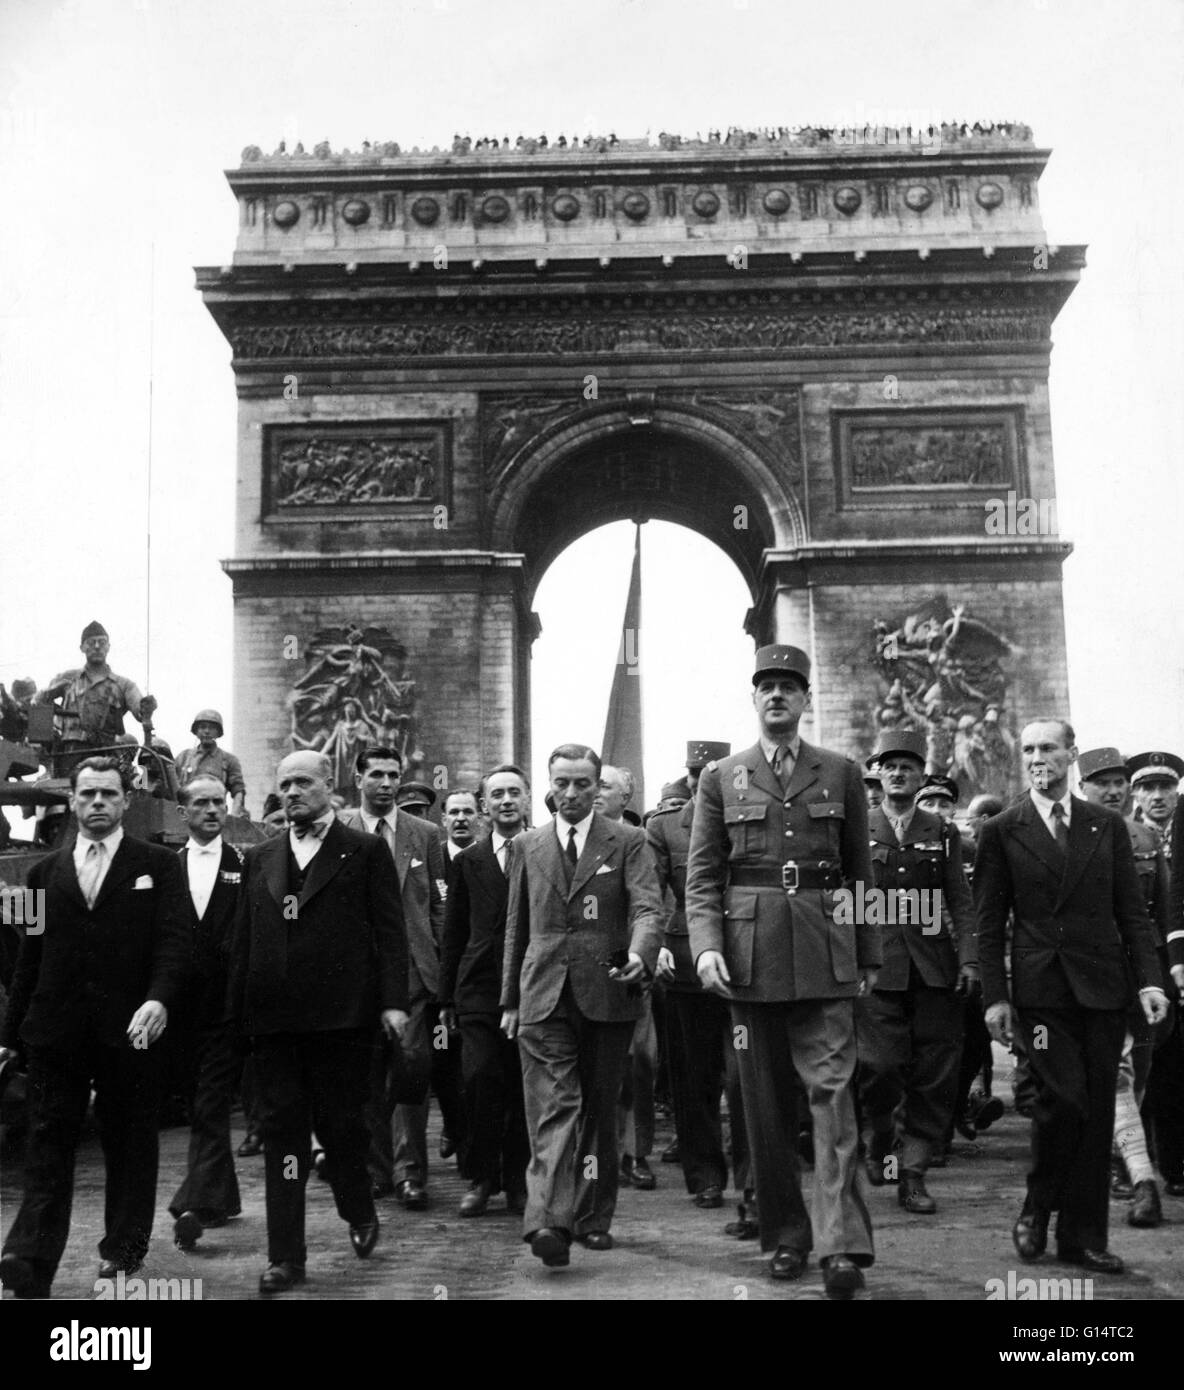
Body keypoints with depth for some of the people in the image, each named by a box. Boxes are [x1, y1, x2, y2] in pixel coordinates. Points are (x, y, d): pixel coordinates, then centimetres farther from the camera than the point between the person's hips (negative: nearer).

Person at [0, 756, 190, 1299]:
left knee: (129, 1142, 7)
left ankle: (124, 1248, 21)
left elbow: (174, 941, -5)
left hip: (129, 1029, -2)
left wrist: (158, 999, -22)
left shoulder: (158, 865, 3)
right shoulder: (46, 871, 13)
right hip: (56, 1030, 2)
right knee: (48, 1142, 0)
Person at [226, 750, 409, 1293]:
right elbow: (243, 940, 13)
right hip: (274, 1018, 4)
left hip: (341, 1016, -3)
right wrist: (238, 1010, 8)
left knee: (341, 1124, 5)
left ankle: (360, 1213, 33)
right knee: (281, 1132, 4)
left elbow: (389, 931, -2)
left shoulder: (365, 851, 2)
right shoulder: (259, 858, 14)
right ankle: (286, 1257, 10)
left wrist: (393, 1000, -11)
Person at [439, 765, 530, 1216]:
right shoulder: (467, 862, 11)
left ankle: (518, 1180, 18)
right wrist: (447, 997, 10)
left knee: (526, 1089, 3)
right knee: (481, 1081, -8)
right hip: (479, 990, 1)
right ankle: (481, 1177, 9)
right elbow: (453, 935, 13)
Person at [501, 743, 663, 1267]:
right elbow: (517, 927, 16)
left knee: (599, 1110, 9)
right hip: (544, 995, 1)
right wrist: (510, 1000, 14)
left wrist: (641, 953, -29)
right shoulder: (527, 846, 12)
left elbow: (648, 907, -8)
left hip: (607, 993, 0)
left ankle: (594, 1217, 21)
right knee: (553, 1108, -10)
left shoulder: (627, 842, 4)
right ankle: (549, 1223, -19)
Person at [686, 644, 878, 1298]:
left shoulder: (841, 774, 8)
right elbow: (701, 874, 5)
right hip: (750, 955, 1)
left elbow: (860, 872, 11)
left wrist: (868, 958, 9)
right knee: (766, 1102, 7)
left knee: (832, 1091, -8)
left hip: (825, 956, -1)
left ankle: (842, 1245, -6)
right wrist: (707, 944, -9)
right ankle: (785, 1236, 18)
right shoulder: (720, 777, 7)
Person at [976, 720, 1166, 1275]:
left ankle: (1083, 1235, 14)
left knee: (1097, 1111, 3)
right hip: (1040, 988, -3)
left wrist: (1149, 979, -1)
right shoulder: (1001, 831, 3)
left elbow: (1132, 911, 9)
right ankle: (1036, 1209, 11)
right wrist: (995, 995, -4)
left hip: (1102, 985, 3)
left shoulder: (1107, 825, 10)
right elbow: (989, 922, 2)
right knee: (1063, 1097, -13)